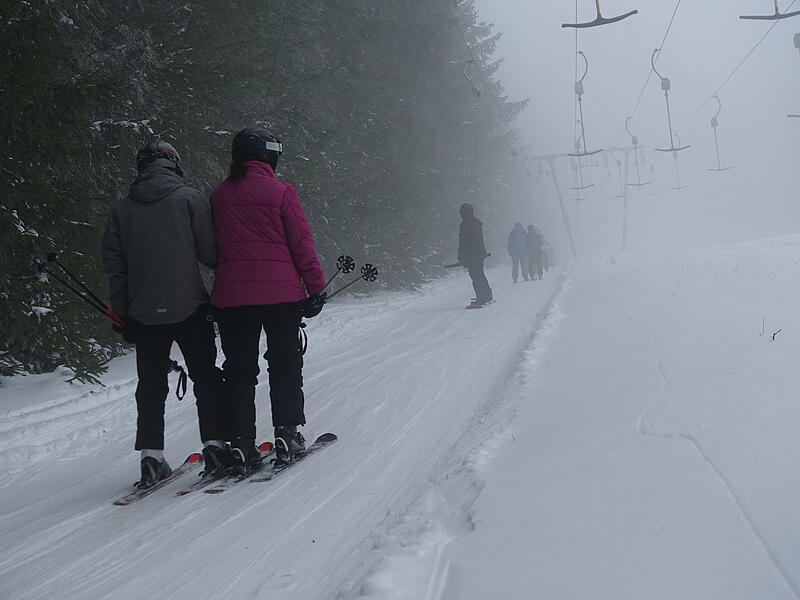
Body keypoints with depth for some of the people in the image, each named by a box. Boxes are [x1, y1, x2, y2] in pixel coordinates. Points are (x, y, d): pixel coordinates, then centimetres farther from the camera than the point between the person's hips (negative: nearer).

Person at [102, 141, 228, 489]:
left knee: (151, 386, 9)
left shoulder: (122, 210, 8)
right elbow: (210, 252, -7)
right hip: (190, 307, -3)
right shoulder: (190, 198, -3)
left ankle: (151, 457, 4)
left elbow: (114, 265, 7)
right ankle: (215, 444, 5)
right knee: (206, 378, 8)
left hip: (144, 313, 3)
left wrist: (122, 314, 13)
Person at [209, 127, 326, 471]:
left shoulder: (219, 196, 8)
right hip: (281, 293, -3)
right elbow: (302, 243, -5)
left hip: (231, 297, 3)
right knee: (285, 365, 11)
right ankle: (287, 433, 9)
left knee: (239, 370, 7)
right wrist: (316, 286, 0)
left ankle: (241, 445, 2)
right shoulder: (281, 192, -4)